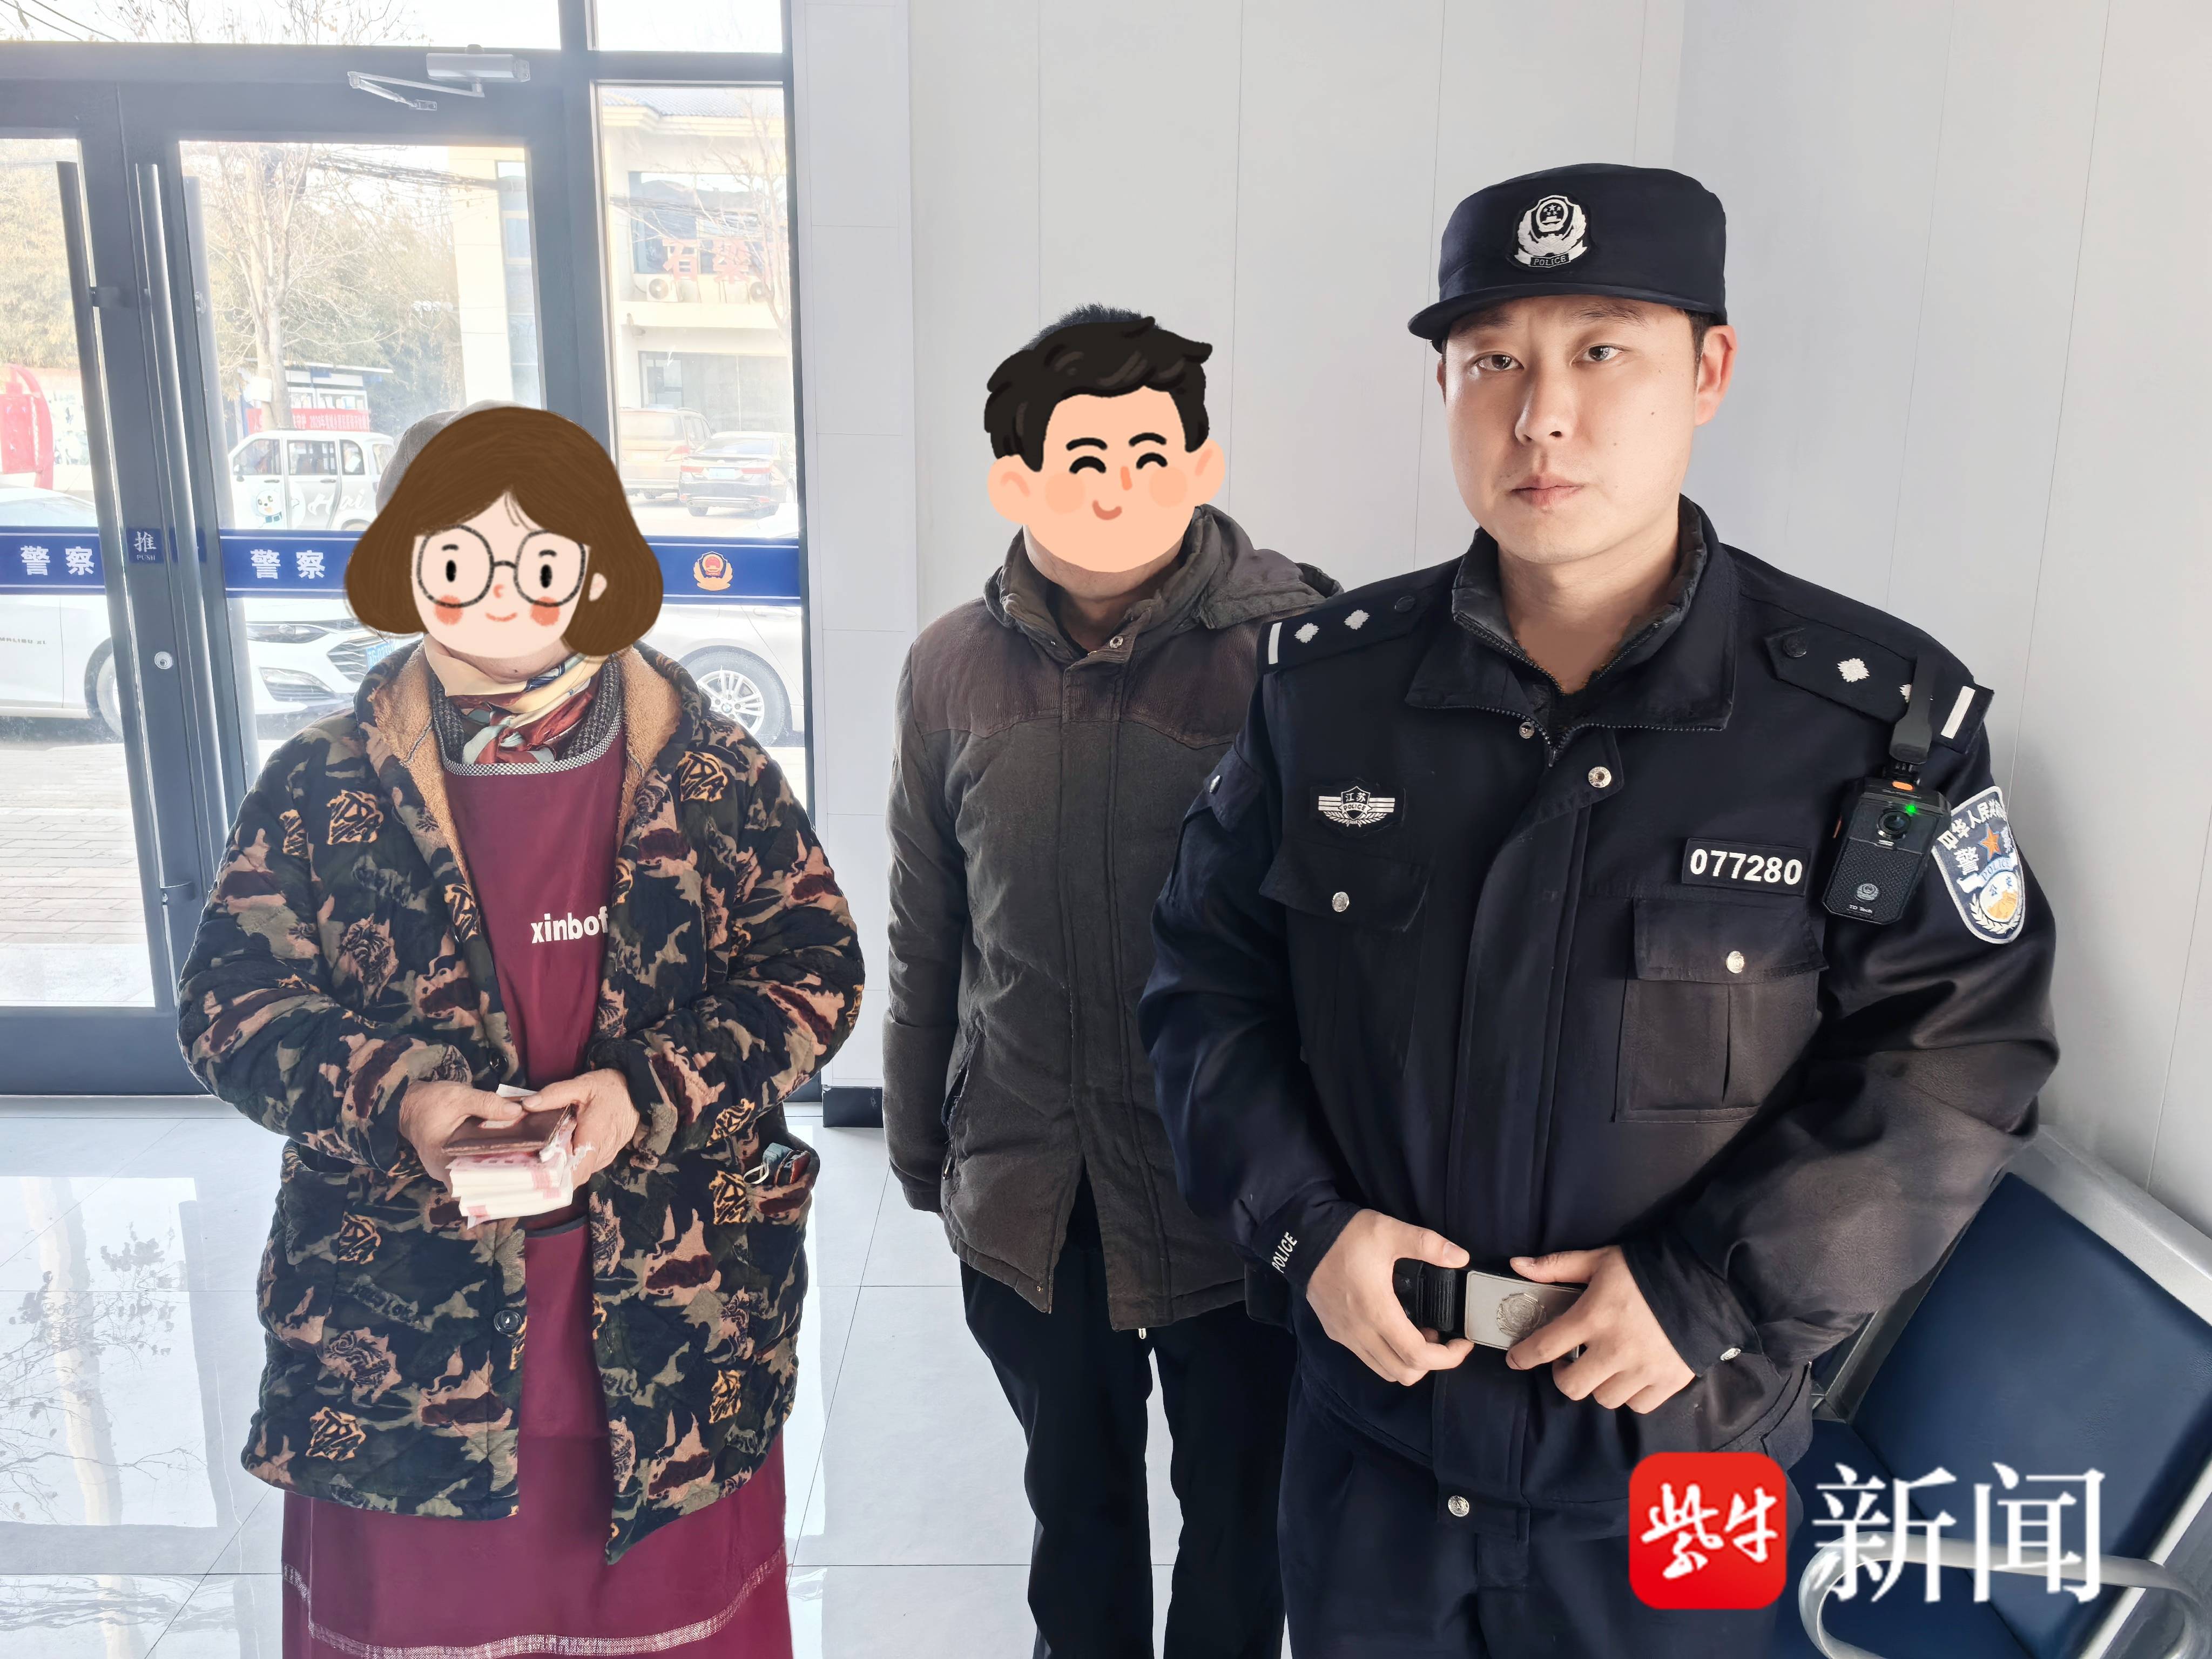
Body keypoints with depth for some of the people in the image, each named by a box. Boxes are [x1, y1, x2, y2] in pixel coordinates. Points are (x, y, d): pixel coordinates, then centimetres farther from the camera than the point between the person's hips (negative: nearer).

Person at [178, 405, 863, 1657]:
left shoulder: (710, 771, -4)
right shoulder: (327, 784, -1)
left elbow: (813, 968, -4)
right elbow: (231, 998, -1)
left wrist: (651, 1094, -19)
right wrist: (396, 1097, -20)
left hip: (673, 1326, 0)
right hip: (402, 1345, 1)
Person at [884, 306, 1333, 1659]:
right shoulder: (953, 668, -4)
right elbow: (928, 939, 4)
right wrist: (917, 1146, 11)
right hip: (1024, 1191, 3)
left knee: (1237, 1509, 19)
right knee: (1075, 1494, 25)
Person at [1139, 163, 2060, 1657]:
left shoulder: (1877, 714, -12)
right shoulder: (1327, 683, -6)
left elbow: (1957, 1059, -9)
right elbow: (1210, 975, 0)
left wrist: (1718, 1291, -17)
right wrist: (1306, 1222, -12)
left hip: (1677, 1457, -1)